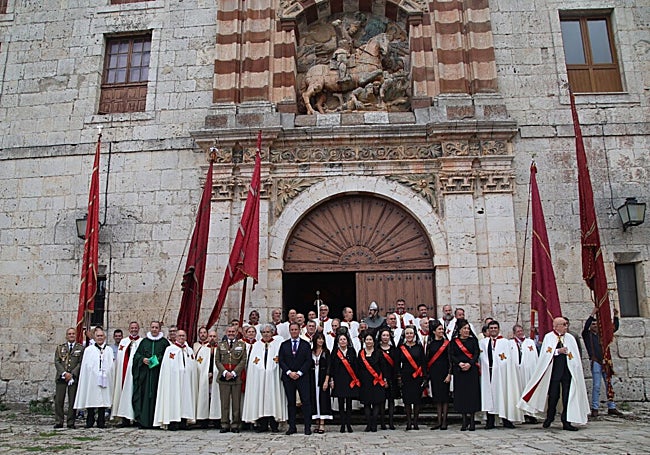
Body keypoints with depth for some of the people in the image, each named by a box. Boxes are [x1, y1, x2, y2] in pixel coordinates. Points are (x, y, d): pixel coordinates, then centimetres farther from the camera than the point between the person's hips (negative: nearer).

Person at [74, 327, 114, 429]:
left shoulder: (109, 350, 13)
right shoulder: (88, 350, 8)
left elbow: (112, 366, 11)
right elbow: (85, 366, 3)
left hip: (104, 380, 1)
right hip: (92, 380, -1)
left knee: (103, 400, 1)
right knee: (91, 400, -1)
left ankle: (101, 422, 7)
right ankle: (90, 422, 9)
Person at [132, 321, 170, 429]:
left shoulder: (164, 342, 5)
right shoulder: (144, 341, 12)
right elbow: (137, 354, 10)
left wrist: (159, 360, -12)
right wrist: (142, 359, -9)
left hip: (158, 373, -2)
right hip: (145, 373, 2)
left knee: (155, 395, -3)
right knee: (144, 394, -1)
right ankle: (143, 421, 4)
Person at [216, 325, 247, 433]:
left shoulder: (242, 345, 8)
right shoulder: (220, 345, 13)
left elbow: (243, 361, 1)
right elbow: (217, 361, 6)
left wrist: (233, 373, -9)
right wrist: (225, 372, -8)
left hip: (236, 377, -1)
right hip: (223, 377, 1)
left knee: (236, 402, 1)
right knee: (224, 402, 2)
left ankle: (235, 425, 8)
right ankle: (225, 425, 9)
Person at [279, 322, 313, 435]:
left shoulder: (306, 344, 7)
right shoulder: (284, 345, 11)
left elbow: (308, 361, 1)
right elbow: (281, 361, 5)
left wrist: (299, 373, -10)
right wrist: (289, 372, -8)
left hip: (302, 377, -1)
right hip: (288, 377, 2)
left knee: (306, 401, -5)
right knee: (291, 402, 5)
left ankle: (307, 427, -1)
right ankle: (292, 427, 10)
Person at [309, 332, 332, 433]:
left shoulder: (326, 351, 1)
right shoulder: (311, 352, 8)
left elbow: (328, 367, -4)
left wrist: (326, 380, -13)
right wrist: (308, 379, -2)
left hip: (323, 377, -3)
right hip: (313, 378, 3)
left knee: (323, 398, -5)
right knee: (314, 399, 3)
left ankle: (322, 424, -4)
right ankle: (318, 423, 10)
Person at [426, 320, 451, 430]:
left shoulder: (446, 343, -1)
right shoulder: (430, 344, 7)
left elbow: (450, 359, -3)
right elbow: (427, 359, 9)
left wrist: (449, 374, -10)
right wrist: (427, 374, 4)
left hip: (444, 371, -3)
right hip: (434, 372, 3)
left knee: (444, 396, -1)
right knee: (437, 396, 6)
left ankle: (444, 421, 4)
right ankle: (439, 421, 12)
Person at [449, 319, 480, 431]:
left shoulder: (473, 340, 8)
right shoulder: (454, 341, 7)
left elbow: (476, 354, 0)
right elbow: (451, 355, 1)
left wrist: (469, 364, -15)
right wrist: (459, 363, -15)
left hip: (472, 369, 0)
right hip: (459, 370, 0)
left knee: (472, 393, -2)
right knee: (461, 394, 0)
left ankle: (471, 421, 5)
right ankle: (464, 421, 7)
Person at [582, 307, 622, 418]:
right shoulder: (587, 334, 4)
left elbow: (615, 328, 18)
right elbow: (586, 326, -16)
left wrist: (616, 316, 6)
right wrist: (593, 313, -20)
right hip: (595, 362, -5)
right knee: (596, 385, -7)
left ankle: (611, 408, 11)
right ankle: (594, 409, -3)